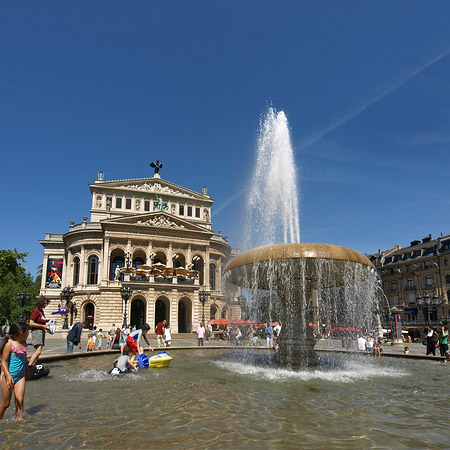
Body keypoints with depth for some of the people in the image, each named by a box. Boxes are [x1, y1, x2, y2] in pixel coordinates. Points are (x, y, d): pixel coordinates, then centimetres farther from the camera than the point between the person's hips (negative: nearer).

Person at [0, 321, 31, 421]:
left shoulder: (23, 343, 6)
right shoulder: (9, 344, -15)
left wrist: (27, 371, 30)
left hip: (20, 375, 5)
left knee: (20, 399, -7)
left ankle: (18, 418, 2)